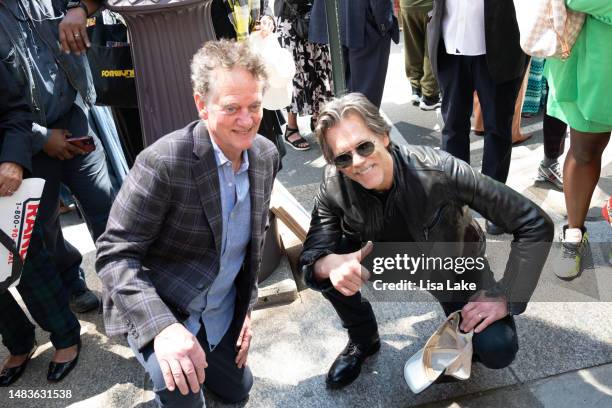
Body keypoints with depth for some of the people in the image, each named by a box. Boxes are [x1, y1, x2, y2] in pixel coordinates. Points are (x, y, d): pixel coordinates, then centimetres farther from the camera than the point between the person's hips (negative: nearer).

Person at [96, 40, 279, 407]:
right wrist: (162, 327, -38)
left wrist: (247, 305, 5)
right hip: (159, 308, -6)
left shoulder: (266, 155, -8)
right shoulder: (164, 162, -29)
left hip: (222, 311, 6)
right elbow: (115, 254, -25)